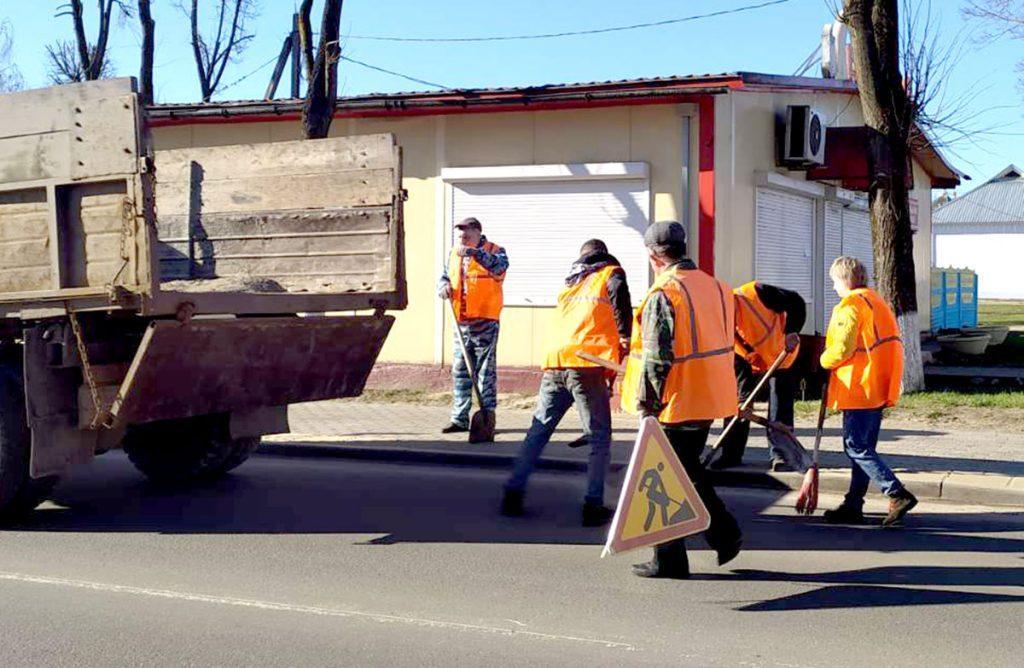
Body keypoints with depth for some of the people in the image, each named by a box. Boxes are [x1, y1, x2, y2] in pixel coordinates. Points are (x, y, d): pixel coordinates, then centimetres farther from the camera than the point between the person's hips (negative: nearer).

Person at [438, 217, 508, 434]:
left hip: (485, 321, -6)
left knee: (485, 371, -3)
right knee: (460, 371, 9)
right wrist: (444, 286, -1)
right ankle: (460, 418, 15)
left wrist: (474, 253, -33)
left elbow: (499, 266, -25)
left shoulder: (494, 251, -4)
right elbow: (445, 276, 22)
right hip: (461, 323, 6)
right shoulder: (454, 254, 16)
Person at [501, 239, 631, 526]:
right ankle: (593, 505, -3)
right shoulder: (611, 274, 9)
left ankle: (513, 493, 12)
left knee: (538, 431, 14)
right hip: (587, 365, -5)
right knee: (599, 438, 2)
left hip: (554, 364, 5)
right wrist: (625, 344, 3)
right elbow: (621, 312, -6)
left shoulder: (571, 281, 27)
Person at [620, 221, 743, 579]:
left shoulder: (663, 294, -17)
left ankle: (669, 560, 11)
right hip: (709, 400, 8)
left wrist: (645, 404, -12)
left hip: (674, 403, -8)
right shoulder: (717, 287, 8)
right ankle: (724, 533, 20)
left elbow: (656, 358, -19)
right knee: (689, 469, 24)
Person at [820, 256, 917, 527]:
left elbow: (841, 349, -20)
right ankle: (853, 506, 17)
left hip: (859, 388, -10)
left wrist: (823, 361, -1)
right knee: (863, 448, 12)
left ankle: (898, 494, -14)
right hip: (879, 388, 10)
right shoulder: (877, 302, 17)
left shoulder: (850, 305, -12)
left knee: (857, 448, -6)